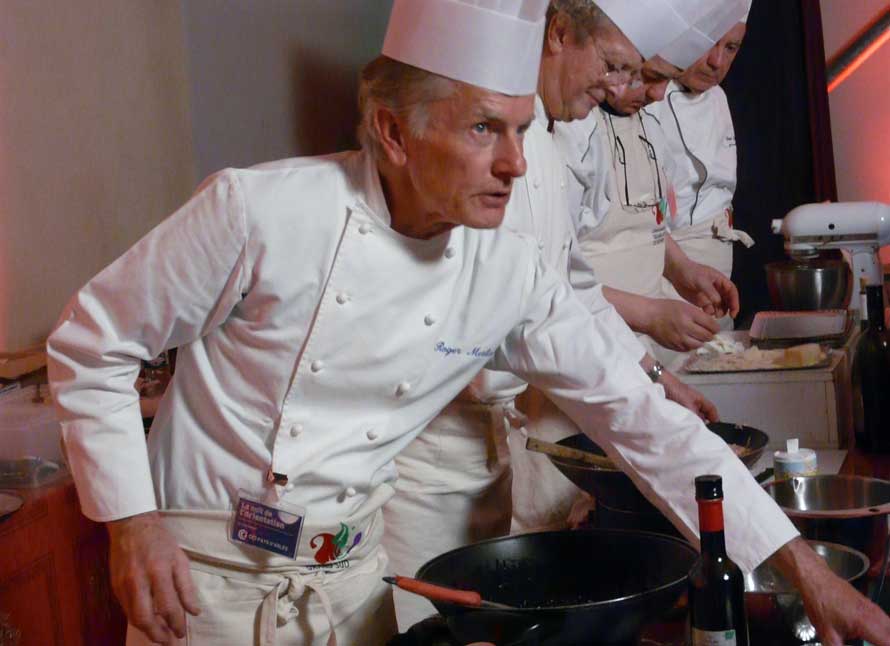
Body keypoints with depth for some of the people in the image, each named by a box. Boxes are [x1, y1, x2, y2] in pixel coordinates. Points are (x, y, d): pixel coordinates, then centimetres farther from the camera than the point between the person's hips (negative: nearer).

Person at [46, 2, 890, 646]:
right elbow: (91, 345, -9)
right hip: (208, 571, -4)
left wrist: (805, 569, -6)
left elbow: (641, 418, -4)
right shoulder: (260, 210, -20)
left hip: (350, 574, 4)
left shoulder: (508, 275, -8)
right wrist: (129, 524, -14)